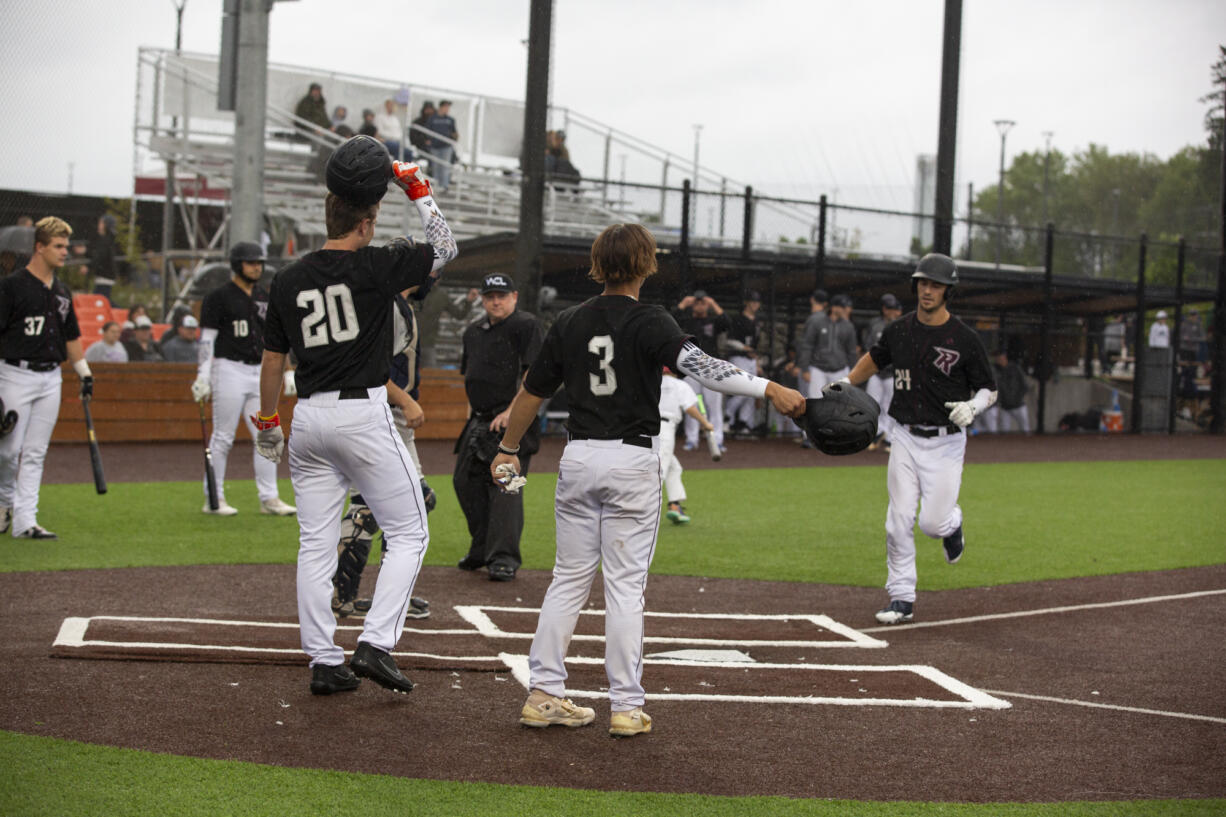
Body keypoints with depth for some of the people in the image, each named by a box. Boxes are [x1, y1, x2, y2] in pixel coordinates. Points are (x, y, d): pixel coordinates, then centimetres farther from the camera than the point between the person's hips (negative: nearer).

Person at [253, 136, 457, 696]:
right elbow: (444, 249, 5)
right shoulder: (375, 266, -9)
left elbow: (272, 360, 10)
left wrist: (267, 424, 20)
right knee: (409, 533, 5)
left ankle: (323, 662, 11)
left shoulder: (288, 280, 6)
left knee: (315, 543, 9)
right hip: (363, 414, -5)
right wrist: (417, 190, 8)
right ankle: (374, 644, -7)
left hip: (308, 418, 5)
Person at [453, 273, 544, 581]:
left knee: (505, 486, -14)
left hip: (512, 420, -8)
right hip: (479, 422, 8)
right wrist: (472, 409, 18)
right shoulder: (474, 331, 17)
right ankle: (482, 549, 24)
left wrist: (512, 411, -21)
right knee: (466, 481, 10)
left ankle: (504, 558, -12)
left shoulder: (526, 326, -7)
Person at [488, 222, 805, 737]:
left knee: (570, 578, 11)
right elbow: (698, 366, -25)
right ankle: (626, 707, 3)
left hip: (578, 459, 4)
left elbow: (533, 392, 11)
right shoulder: (650, 323, -9)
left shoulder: (570, 322, 6)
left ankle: (543, 694, 11)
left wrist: (508, 450, 23)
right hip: (632, 462, -4)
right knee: (625, 584, 0)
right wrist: (769, 389, -30)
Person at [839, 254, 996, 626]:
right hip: (906, 438, 3)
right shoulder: (899, 330, 2)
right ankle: (901, 598, 8)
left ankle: (951, 523, 30)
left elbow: (989, 389, -2)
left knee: (932, 522, -7)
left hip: (945, 441, -3)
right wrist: (846, 382, 12)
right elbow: (874, 358, 23)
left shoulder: (965, 338, -9)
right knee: (899, 522, -2)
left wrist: (972, 406, -21)